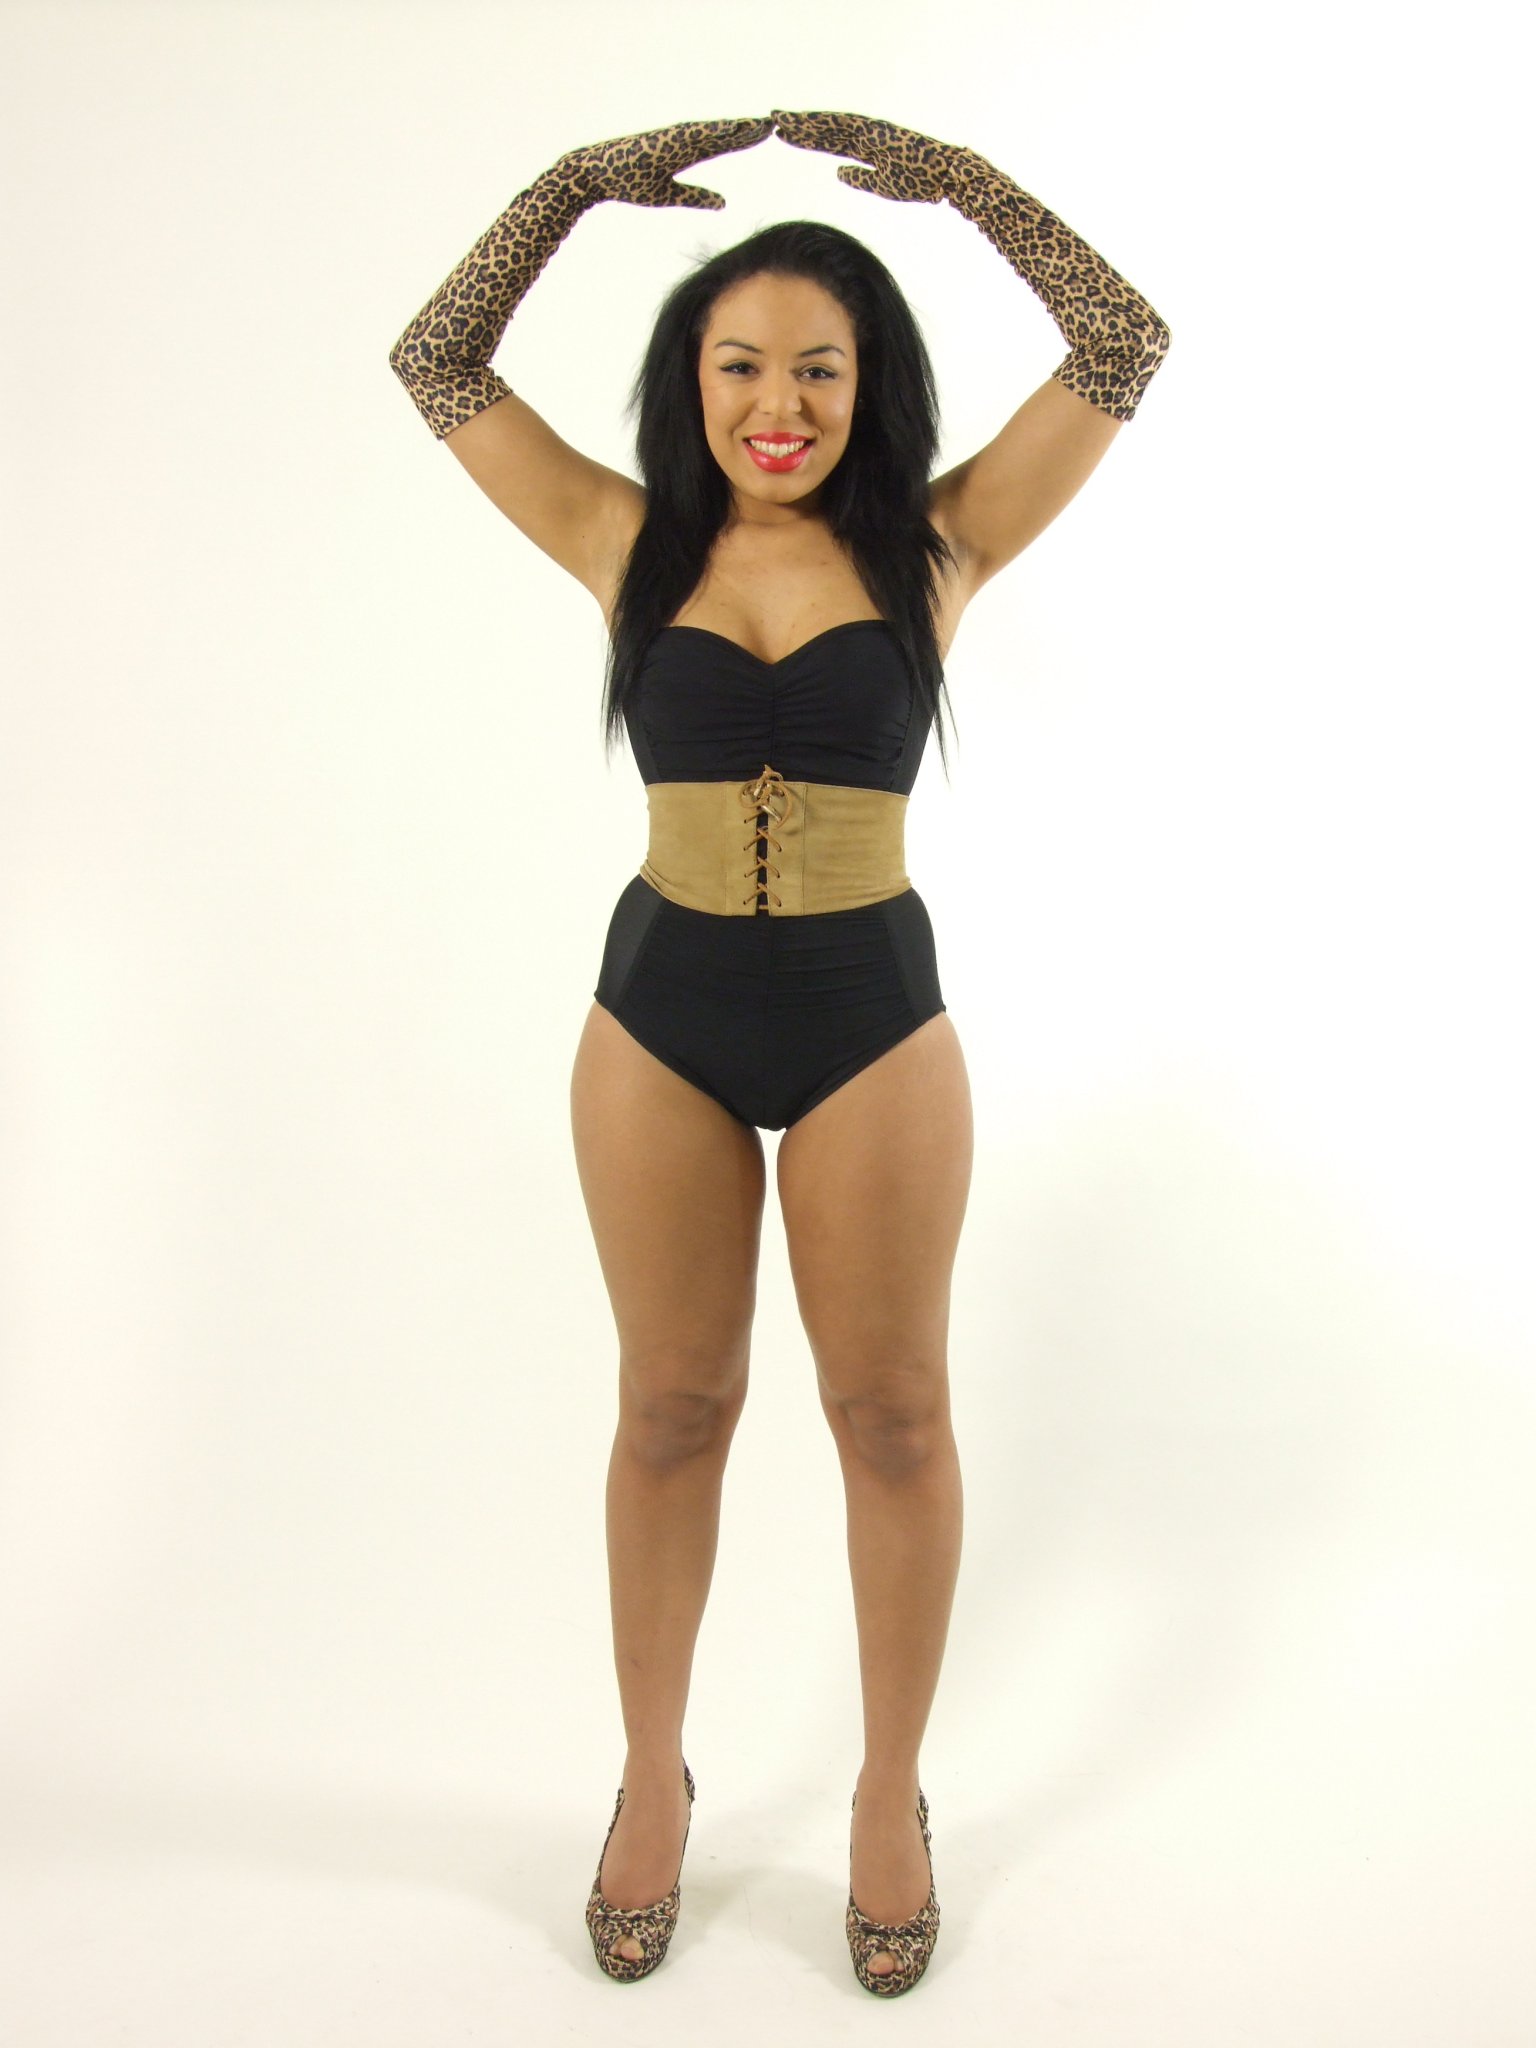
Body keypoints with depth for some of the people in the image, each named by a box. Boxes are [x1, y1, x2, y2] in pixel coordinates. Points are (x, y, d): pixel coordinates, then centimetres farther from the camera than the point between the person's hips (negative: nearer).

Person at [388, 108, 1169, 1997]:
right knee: (671, 1407, 12)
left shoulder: (933, 545, 0)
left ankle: (891, 1797, 28)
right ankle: (652, 1775, 32)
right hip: (660, 1013, 1)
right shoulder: (631, 545, 3)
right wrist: (585, 183, 2)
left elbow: (1125, 347, -1)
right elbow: (437, 365, 5)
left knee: (891, 1412, 8)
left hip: (870, 1016, 0)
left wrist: (951, 178, -3)